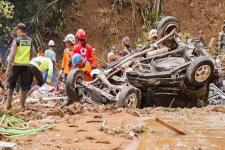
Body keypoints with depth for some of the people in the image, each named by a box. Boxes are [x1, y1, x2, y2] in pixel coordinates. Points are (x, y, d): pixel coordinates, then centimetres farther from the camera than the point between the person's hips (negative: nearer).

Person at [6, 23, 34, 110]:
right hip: (26, 65, 3)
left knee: (11, 85, 10)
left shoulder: (16, 40, -7)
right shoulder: (30, 41, 8)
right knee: (24, 86, 6)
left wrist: (8, 67, -12)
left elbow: (12, 55, -13)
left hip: (16, 65, -3)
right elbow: (32, 55, 11)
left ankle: (8, 104, 7)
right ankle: (22, 106, 6)